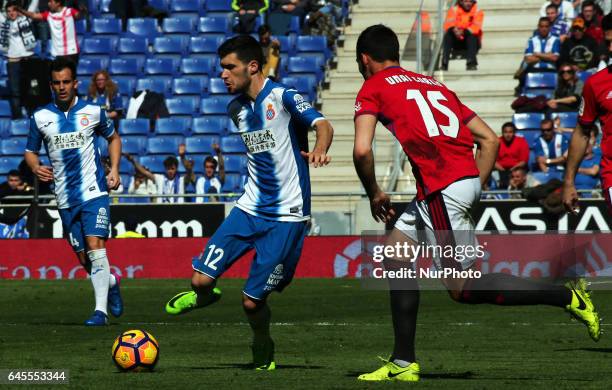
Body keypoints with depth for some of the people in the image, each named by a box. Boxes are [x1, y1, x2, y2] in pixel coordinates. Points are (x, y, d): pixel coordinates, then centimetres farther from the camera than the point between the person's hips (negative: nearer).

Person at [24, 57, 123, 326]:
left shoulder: (92, 112, 1)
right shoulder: (40, 117, 3)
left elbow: (113, 138, 17)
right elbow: (30, 151, 12)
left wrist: (114, 169, 4)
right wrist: (35, 167, -11)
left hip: (94, 192, -3)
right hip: (65, 199, 3)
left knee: (95, 246, -19)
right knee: (83, 257, 7)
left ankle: (101, 310, -19)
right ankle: (112, 283, 37)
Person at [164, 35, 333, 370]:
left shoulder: (281, 96, -11)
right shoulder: (236, 109, 10)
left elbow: (322, 125, -24)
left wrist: (318, 151, -43)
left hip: (286, 215, -6)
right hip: (250, 207, 6)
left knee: (252, 300, -5)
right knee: (201, 278, -7)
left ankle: (263, 354, 23)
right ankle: (203, 294, 30)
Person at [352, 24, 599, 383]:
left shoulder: (373, 89, 6)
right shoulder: (434, 85, 25)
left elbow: (362, 150, -8)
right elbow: (490, 140, 19)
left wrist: (375, 194, 8)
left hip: (442, 187, -8)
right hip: (467, 178, 8)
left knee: (462, 288, -3)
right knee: (394, 255, 17)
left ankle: (568, 297, -7)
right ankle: (403, 363, 15)